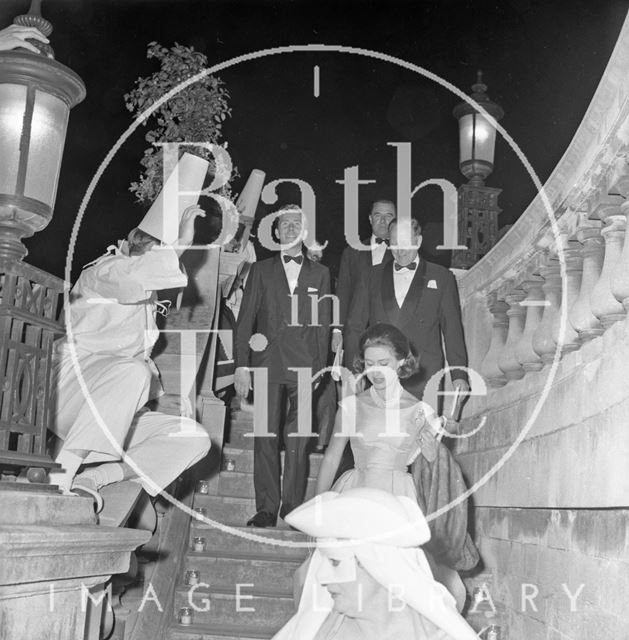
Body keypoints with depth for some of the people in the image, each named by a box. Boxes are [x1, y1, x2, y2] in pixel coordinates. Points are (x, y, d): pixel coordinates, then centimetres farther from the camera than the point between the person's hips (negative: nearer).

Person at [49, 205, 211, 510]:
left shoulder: (148, 295, 22)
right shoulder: (104, 269, -4)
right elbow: (130, 276, -30)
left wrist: (157, 397, 13)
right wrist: (181, 243, -25)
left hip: (116, 413, 8)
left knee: (194, 438, -10)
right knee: (132, 371, -39)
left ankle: (93, 478, -20)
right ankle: (60, 476, -35)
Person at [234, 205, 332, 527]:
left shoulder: (320, 273, 14)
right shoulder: (261, 270, 13)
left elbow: (323, 325, 9)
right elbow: (245, 319, 8)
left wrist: (319, 369, 0)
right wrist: (241, 365, -2)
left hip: (304, 366, 0)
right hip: (267, 364, 0)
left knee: (299, 439, -1)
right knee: (266, 437, -2)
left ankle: (293, 508, 8)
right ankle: (266, 509, 4)